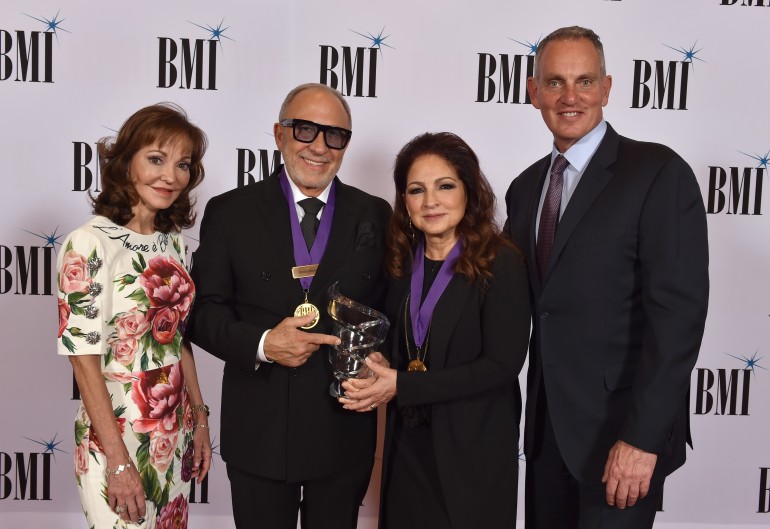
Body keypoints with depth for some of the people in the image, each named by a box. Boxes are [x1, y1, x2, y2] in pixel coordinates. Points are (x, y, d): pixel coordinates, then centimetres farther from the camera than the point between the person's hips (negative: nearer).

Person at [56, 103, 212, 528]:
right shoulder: (88, 245, -17)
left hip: (175, 435, 7)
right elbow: (85, 361, -17)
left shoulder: (173, 243, 3)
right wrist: (119, 461, -17)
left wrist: (199, 421, 9)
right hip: (117, 438, -6)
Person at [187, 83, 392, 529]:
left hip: (344, 432, 1)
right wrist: (262, 343, -20)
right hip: (258, 433, -1)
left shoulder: (375, 216, 1)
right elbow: (203, 311, -3)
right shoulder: (230, 212, -3)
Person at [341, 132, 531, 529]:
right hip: (406, 441, 5)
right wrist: (373, 382, -10)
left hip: (474, 448, -5)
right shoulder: (402, 262, 2)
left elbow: (502, 365, -19)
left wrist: (402, 386, -21)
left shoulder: (501, 263, -15)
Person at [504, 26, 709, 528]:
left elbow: (679, 311, -17)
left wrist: (643, 436, -20)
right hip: (547, 427, 6)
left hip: (619, 430, -5)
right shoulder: (525, 187, 8)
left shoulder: (659, 173, -12)